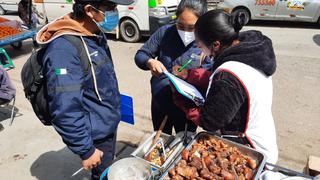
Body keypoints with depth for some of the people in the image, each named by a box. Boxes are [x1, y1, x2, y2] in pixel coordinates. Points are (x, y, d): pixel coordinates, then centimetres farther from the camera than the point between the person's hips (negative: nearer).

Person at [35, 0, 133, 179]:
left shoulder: (96, 33, -1)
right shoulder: (64, 48, -30)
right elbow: (65, 111, -29)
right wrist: (86, 150, -21)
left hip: (109, 123, 8)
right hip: (95, 135, -8)